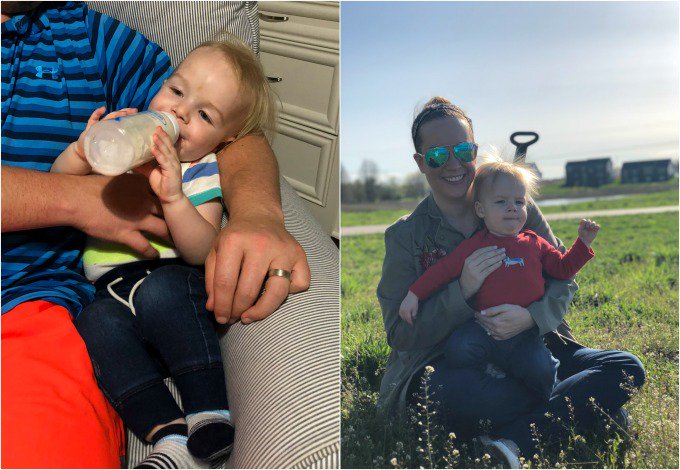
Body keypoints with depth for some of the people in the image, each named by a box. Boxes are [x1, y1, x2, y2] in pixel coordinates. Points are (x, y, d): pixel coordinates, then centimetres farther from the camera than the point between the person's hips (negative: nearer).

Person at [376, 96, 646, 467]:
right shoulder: (405, 236, 0)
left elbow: (564, 277, 5)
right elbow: (400, 335, -5)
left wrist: (532, 316, -17)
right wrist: (463, 291, -20)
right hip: (450, 362, -3)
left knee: (628, 368, -18)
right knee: (448, 394, -38)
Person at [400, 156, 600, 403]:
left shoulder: (534, 244, 15)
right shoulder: (474, 246, 5)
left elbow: (563, 268, 22)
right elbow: (442, 270, 2)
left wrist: (583, 243, 11)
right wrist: (414, 294, -5)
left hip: (525, 332, 2)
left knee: (539, 371, -23)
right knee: (458, 350, -30)